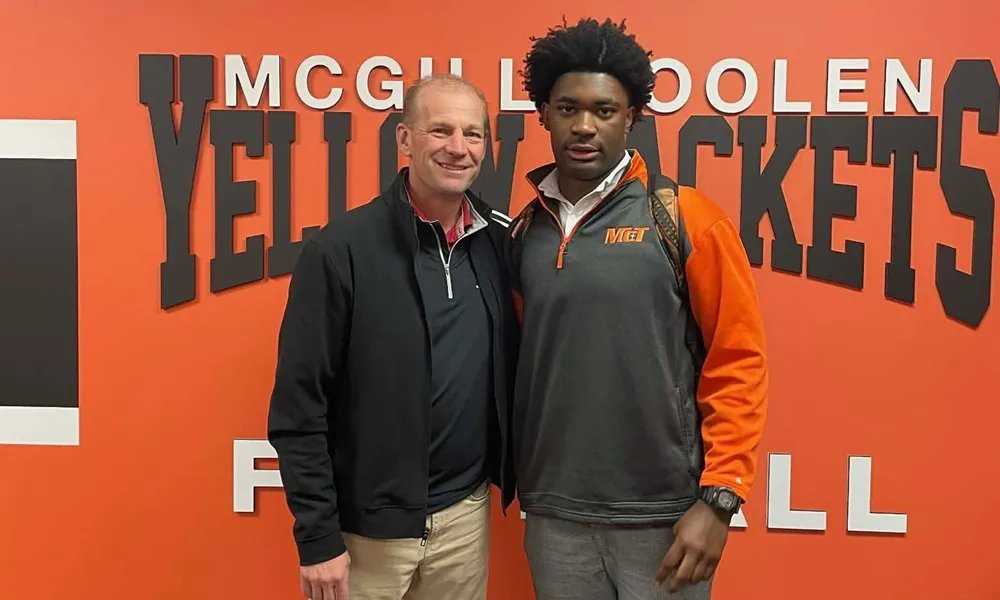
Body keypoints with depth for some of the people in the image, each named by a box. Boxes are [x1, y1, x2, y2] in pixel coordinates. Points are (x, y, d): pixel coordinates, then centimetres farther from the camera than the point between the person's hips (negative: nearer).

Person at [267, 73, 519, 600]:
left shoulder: (501, 243, -1)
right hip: (366, 524, -4)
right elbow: (298, 406, -12)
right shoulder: (341, 249, -14)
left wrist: (515, 473, 6)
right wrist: (317, 537, -12)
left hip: (465, 513, 4)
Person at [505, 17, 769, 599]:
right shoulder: (523, 231, 4)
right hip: (554, 513, 4)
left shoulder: (688, 218, -8)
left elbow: (739, 363, -8)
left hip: (664, 513, -3)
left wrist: (719, 498, -12)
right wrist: (521, 479, 6)